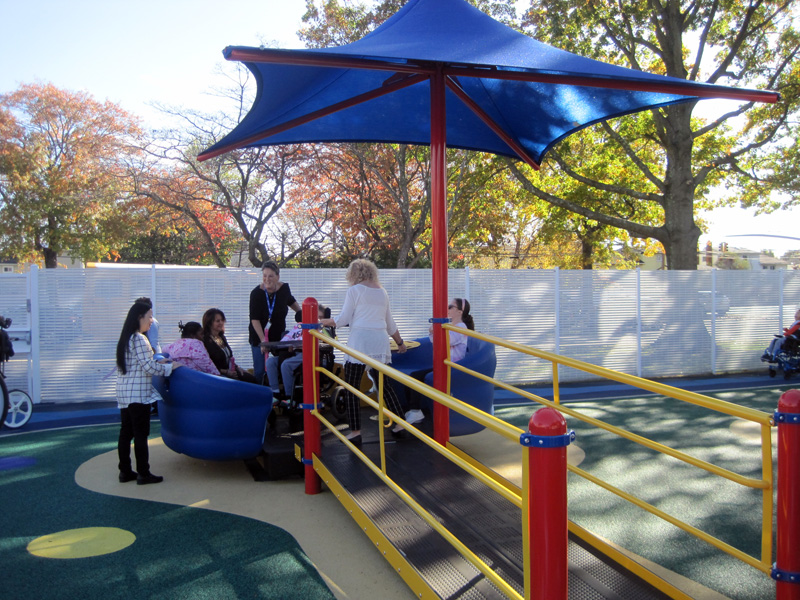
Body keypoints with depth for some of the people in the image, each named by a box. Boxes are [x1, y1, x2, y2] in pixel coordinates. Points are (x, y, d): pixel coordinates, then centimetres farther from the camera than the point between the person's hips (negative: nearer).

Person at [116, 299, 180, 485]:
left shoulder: (126, 339, 14)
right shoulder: (139, 339, -15)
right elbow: (148, 368, -17)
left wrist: (157, 363, 16)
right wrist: (170, 367, -7)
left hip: (124, 394, 9)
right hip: (138, 394, -9)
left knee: (126, 433, 12)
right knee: (141, 434, -2)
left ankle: (125, 471, 18)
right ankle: (143, 474, 4)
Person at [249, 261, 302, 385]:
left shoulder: (284, 288, -7)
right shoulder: (256, 293, -18)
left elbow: (291, 301, 17)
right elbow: (254, 319, -21)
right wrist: (263, 340, -28)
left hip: (279, 335, 3)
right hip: (259, 336, -3)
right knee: (259, 370, -4)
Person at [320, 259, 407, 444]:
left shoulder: (354, 290, -1)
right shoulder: (382, 292, 17)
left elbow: (343, 320, -3)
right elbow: (390, 324, 21)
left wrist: (327, 322, 13)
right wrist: (400, 342, 33)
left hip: (360, 342, -6)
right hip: (380, 343, 6)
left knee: (352, 387, 1)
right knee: (384, 384, 16)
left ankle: (355, 431, -1)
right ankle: (400, 425, 16)